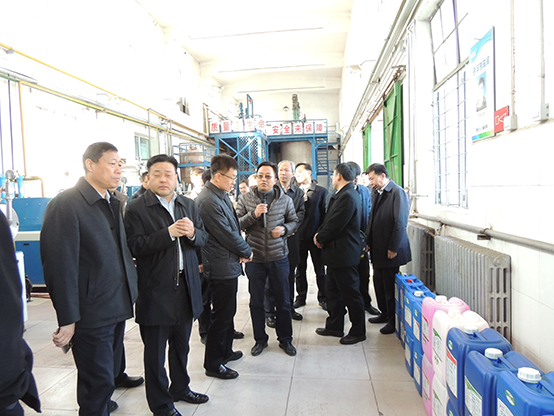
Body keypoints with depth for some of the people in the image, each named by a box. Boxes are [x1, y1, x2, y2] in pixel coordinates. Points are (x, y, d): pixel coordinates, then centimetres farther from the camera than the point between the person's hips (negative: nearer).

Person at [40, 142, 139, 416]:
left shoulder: (112, 203, 10)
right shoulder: (65, 205, -16)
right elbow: (60, 265, -18)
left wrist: (129, 290, 11)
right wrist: (67, 319, -16)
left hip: (118, 307, 8)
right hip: (91, 314, -8)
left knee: (110, 373, 23)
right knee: (98, 380, 7)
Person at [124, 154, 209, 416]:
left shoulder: (189, 205, 8)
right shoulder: (136, 208, -8)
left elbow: (203, 239, 8)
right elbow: (135, 246, -18)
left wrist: (192, 233, -14)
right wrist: (169, 233, -25)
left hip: (186, 285, 5)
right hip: (155, 290, -5)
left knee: (181, 345, 22)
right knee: (155, 353, 11)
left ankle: (180, 388, 43)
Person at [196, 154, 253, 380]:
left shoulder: (221, 196, 10)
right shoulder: (209, 201, -22)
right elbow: (226, 235, -22)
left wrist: (241, 250, -3)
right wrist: (247, 251, -7)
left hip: (228, 265, 10)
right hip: (222, 267, -10)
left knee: (227, 311, 22)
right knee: (222, 315, 3)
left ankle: (225, 351, 40)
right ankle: (213, 364, 20)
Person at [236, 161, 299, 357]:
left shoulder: (285, 200, 2)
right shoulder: (245, 198, -1)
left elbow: (294, 221, 9)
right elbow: (236, 224, -5)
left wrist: (284, 228, -11)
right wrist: (253, 214, -21)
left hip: (278, 258, 0)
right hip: (254, 258, 0)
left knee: (283, 301, 10)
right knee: (256, 302, 12)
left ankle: (285, 339, 30)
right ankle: (260, 339, 31)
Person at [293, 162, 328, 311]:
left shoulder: (321, 191, 0)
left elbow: (325, 214, -3)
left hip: (315, 236, -2)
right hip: (299, 236, 2)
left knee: (320, 270, 9)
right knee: (300, 269, 12)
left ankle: (322, 298, 22)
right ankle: (301, 297, 26)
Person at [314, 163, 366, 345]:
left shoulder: (348, 196, -21)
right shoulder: (341, 195, 12)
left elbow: (335, 225, -23)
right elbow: (330, 220, 14)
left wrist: (320, 238, -8)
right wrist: (319, 233, -1)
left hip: (344, 253, -11)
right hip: (336, 253, 11)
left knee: (351, 294, 4)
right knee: (333, 291, 19)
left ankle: (358, 331, 20)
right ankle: (334, 326, 33)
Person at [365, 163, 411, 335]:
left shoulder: (398, 193, -13)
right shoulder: (376, 193, 11)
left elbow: (400, 223, -17)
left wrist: (393, 248, -16)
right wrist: (369, 241, 10)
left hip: (390, 250, -7)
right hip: (377, 248, 7)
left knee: (390, 285, 3)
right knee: (379, 282, 15)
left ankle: (393, 321, 18)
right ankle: (384, 313, 32)